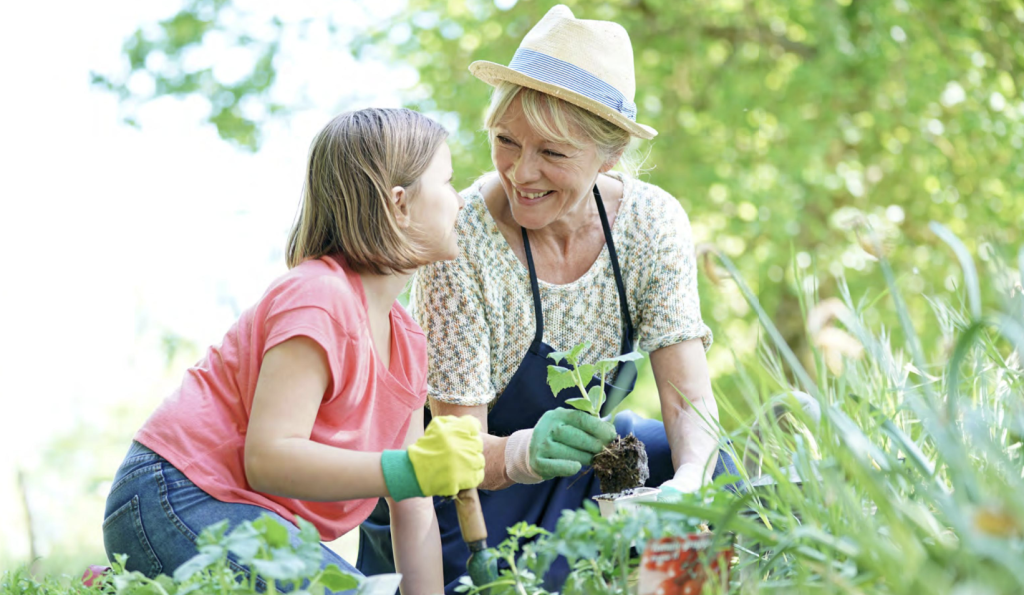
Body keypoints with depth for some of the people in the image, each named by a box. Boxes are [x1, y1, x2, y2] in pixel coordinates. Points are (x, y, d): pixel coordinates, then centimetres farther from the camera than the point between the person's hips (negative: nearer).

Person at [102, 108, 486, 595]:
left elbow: (414, 515, 10)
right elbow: (266, 458, -25)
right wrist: (411, 470, -32)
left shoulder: (407, 340, 11)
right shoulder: (317, 298, -17)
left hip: (250, 518, 9)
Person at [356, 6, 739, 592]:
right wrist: (523, 454, -48)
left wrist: (688, 482, -41)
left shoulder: (651, 221, -14)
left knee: (711, 469, -21)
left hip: (581, 464, 3)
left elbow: (689, 395, -18)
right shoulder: (463, 236, -26)